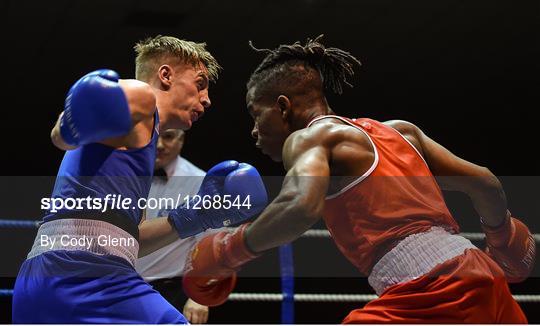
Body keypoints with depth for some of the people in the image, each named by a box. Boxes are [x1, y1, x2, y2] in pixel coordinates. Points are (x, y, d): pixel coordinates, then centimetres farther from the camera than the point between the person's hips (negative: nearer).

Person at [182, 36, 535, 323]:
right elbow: (484, 184, 20)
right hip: (484, 283, 7)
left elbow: (303, 206, -19)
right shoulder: (398, 130, 22)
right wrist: (504, 238, 40)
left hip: (430, 297, -7)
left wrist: (227, 251, -5)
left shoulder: (307, 137, 2)